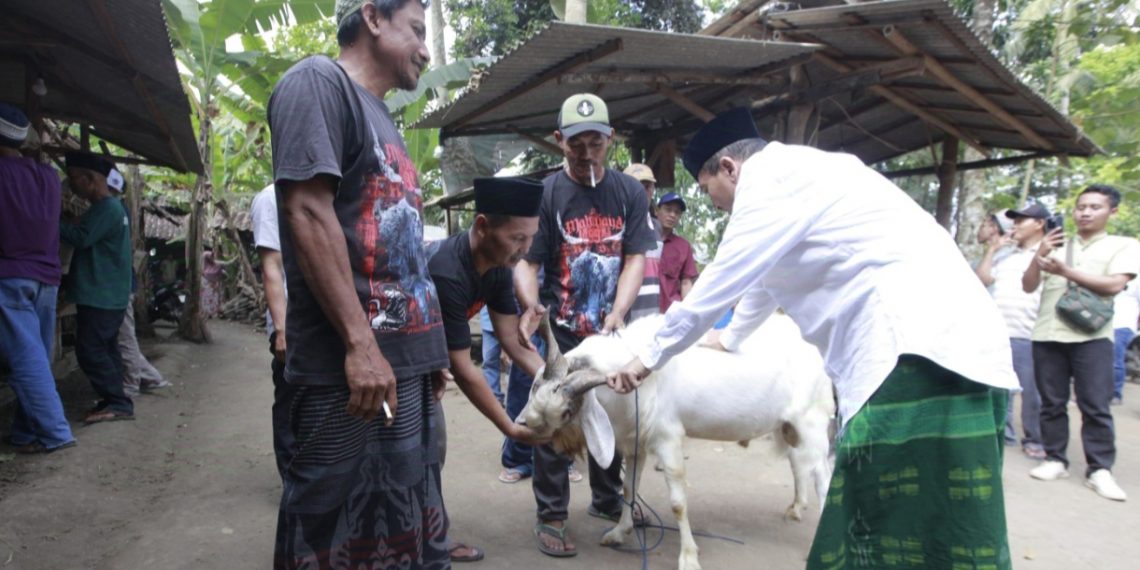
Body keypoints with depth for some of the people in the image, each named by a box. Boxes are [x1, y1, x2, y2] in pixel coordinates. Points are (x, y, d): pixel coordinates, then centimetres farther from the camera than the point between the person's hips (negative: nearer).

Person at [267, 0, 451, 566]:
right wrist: (360, 343, -21)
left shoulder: (381, 117, 21)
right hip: (348, 365, -9)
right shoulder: (318, 82, -4)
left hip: (407, 362, 9)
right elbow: (309, 213, -16)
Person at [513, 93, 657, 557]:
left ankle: (607, 500, 34)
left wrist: (617, 314, -18)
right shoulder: (544, 193, -7)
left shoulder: (630, 192, 1)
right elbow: (526, 261, -12)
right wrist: (530, 306, -32)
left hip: (611, 331, 4)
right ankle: (550, 517, 13)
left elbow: (635, 259, -3)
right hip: (561, 332, -3)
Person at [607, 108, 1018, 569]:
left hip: (921, 360, -10)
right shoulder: (793, 177, 25)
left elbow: (717, 285, -3)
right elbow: (763, 280, 39)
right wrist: (729, 339, 55)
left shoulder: (771, 178, -5)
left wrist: (648, 357, 10)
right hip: (932, 352, 10)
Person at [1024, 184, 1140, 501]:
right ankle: (1056, 460, 11)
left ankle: (1099, 470, 0)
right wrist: (1039, 256, -8)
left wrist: (1066, 271, -16)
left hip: (1092, 336, -3)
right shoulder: (1055, 246, 15)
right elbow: (1028, 286, 9)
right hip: (1047, 335, 3)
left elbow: (1113, 285, -9)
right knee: (1052, 403, 4)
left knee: (1096, 406, -5)